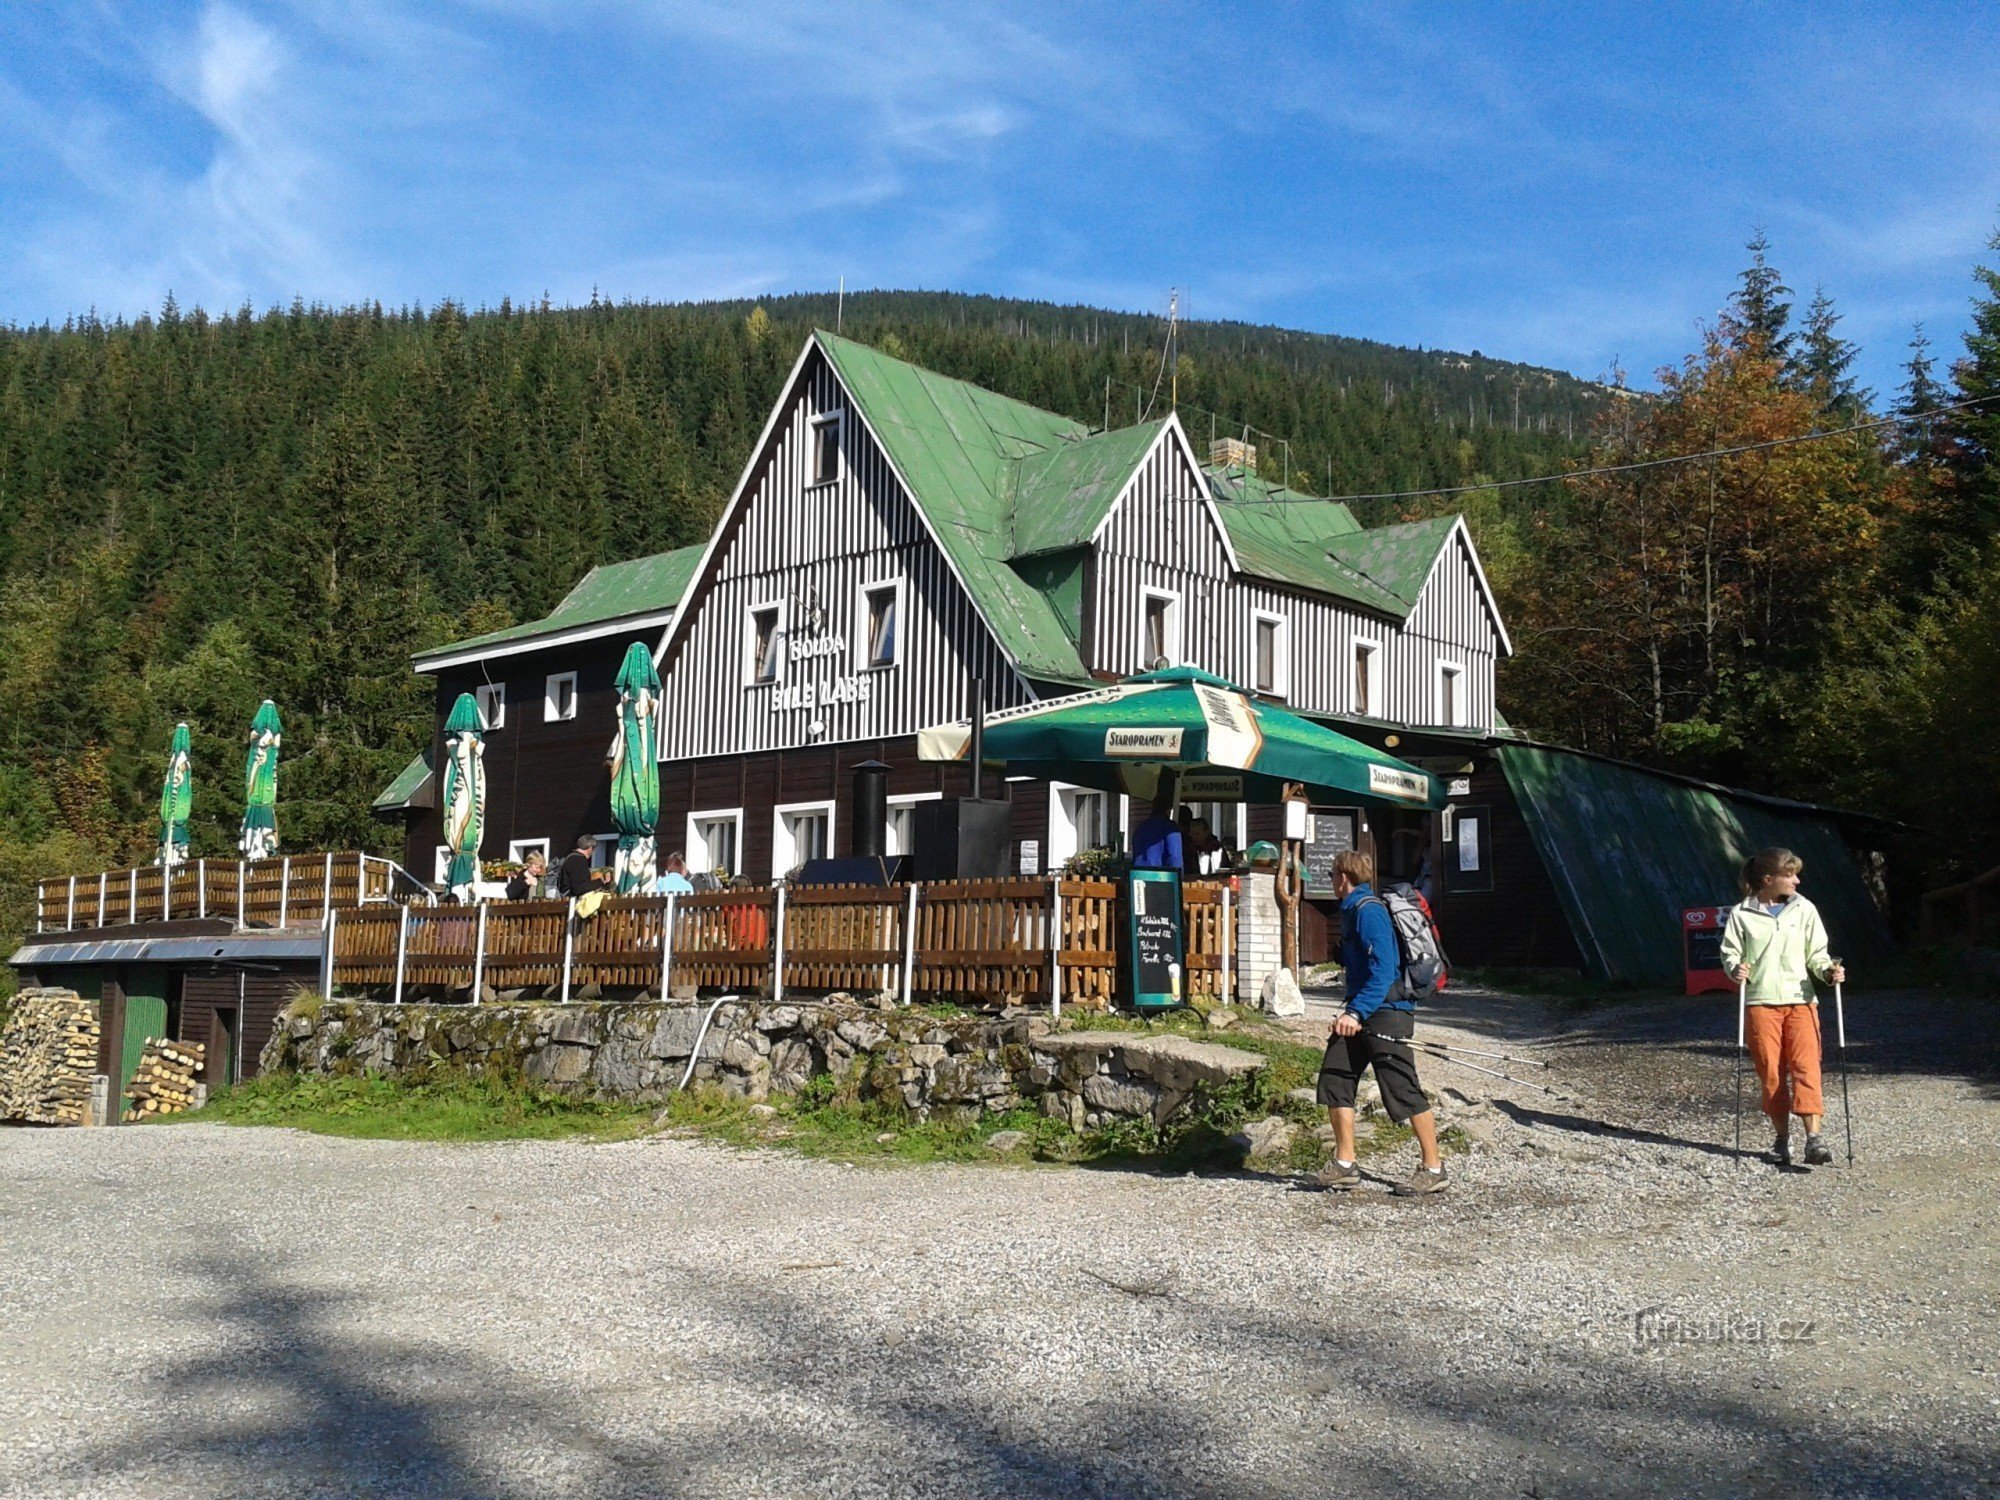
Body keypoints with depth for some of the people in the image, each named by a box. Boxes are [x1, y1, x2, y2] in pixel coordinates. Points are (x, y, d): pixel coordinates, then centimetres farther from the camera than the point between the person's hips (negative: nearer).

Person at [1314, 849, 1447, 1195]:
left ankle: (1433, 1169, 6)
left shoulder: (1368, 910, -16)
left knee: (1404, 1091, -5)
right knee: (1334, 1078, 5)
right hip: (1361, 1013, 10)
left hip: (1386, 1011, -10)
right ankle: (1345, 1166, 10)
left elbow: (1383, 970, -23)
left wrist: (1356, 1012, -27)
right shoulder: (1352, 910, 15)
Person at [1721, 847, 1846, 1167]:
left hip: (1800, 999, 1)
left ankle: (1813, 1139, -14)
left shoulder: (1804, 909, 7)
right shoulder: (1742, 914, 2)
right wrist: (1735, 967, -14)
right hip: (1760, 1002, -1)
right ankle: (1782, 1138, 14)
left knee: (1806, 1067, -11)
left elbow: (1816, 953, 9)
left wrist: (1828, 971, -11)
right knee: (1770, 1072, 2)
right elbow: (1730, 951, 7)